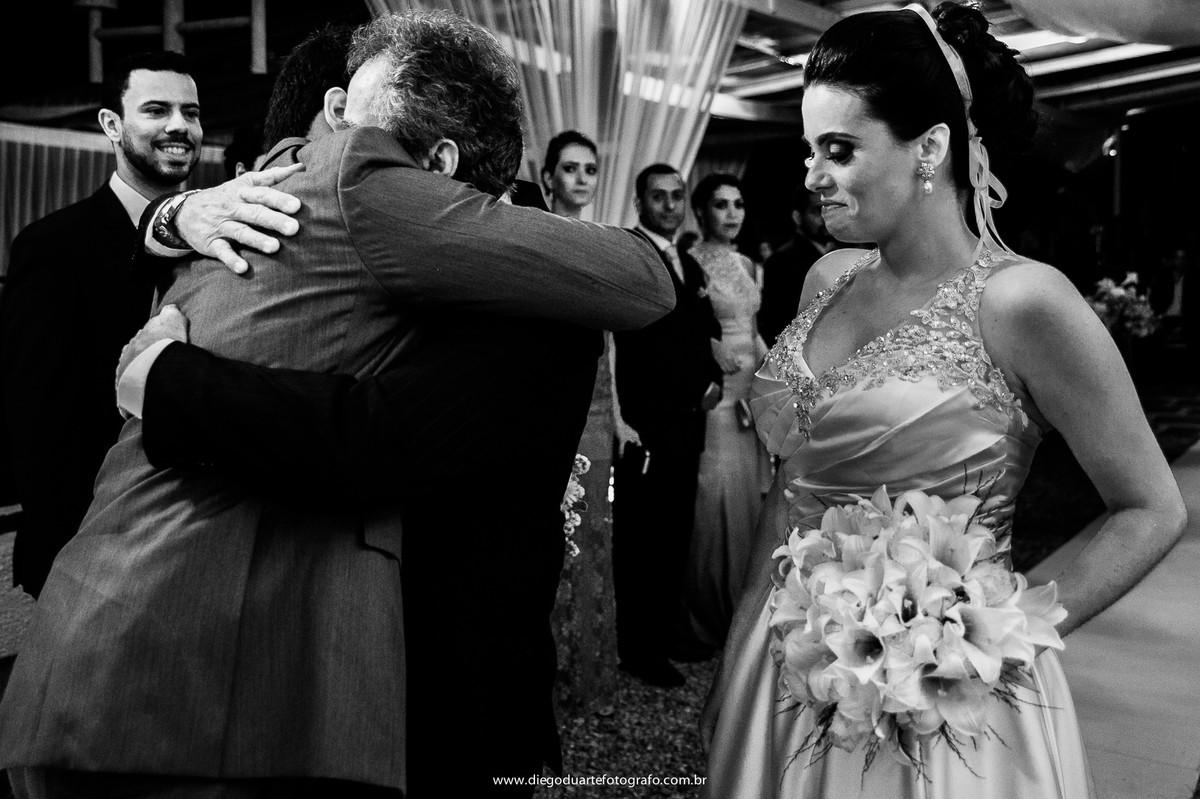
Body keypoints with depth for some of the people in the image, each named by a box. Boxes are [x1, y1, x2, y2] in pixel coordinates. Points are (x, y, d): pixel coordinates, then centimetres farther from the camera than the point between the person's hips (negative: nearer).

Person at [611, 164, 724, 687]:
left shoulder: (690, 265, 19)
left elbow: (706, 331, 27)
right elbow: (611, 339, -16)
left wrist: (714, 378, 8)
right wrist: (622, 421, -21)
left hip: (688, 422, 8)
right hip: (645, 425, -8)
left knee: (677, 531, 14)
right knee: (640, 536, 0)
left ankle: (667, 628, 28)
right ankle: (637, 648, 11)